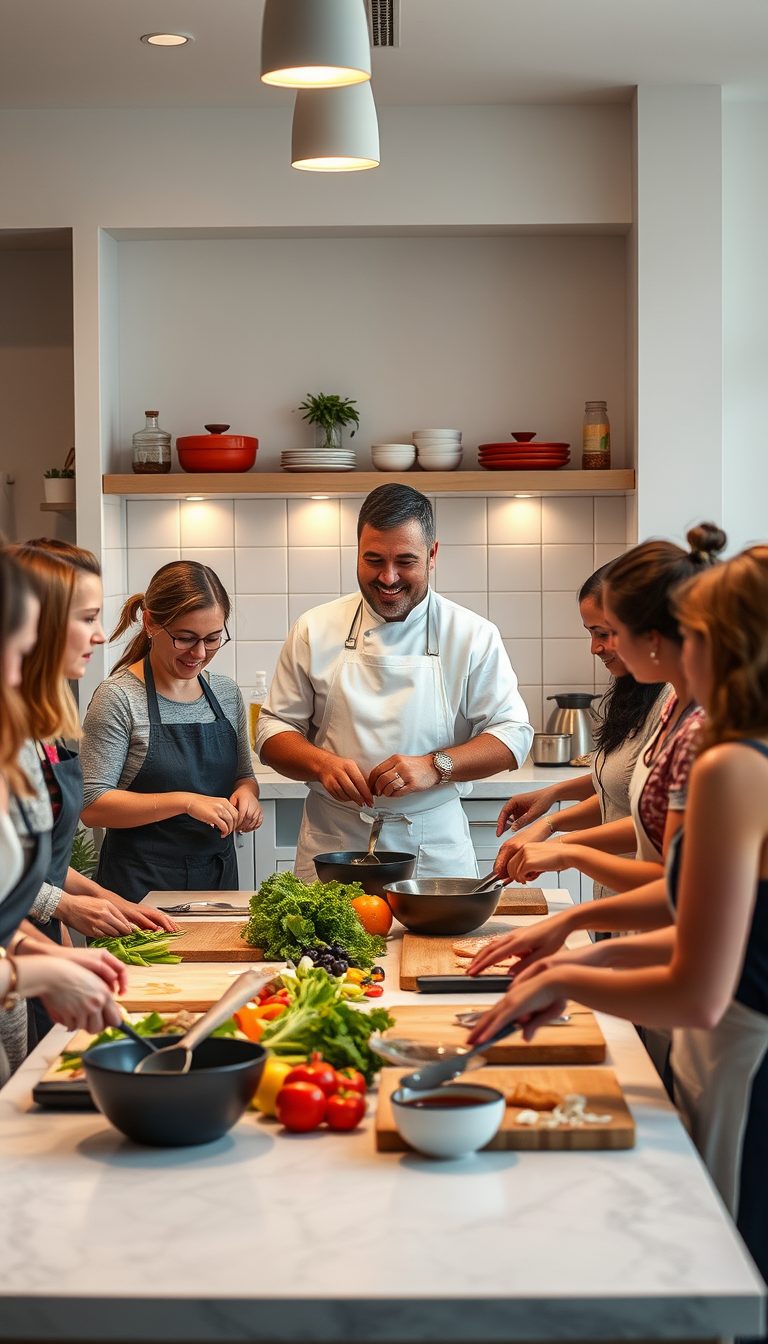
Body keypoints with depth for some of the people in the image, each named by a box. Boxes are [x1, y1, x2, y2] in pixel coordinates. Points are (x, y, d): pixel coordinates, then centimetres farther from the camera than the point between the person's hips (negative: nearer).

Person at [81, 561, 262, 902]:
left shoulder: (226, 693, 6)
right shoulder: (119, 698, -12)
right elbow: (92, 806, -16)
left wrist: (246, 793, -5)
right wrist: (185, 802, -24)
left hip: (218, 876, 5)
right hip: (143, 885, -5)